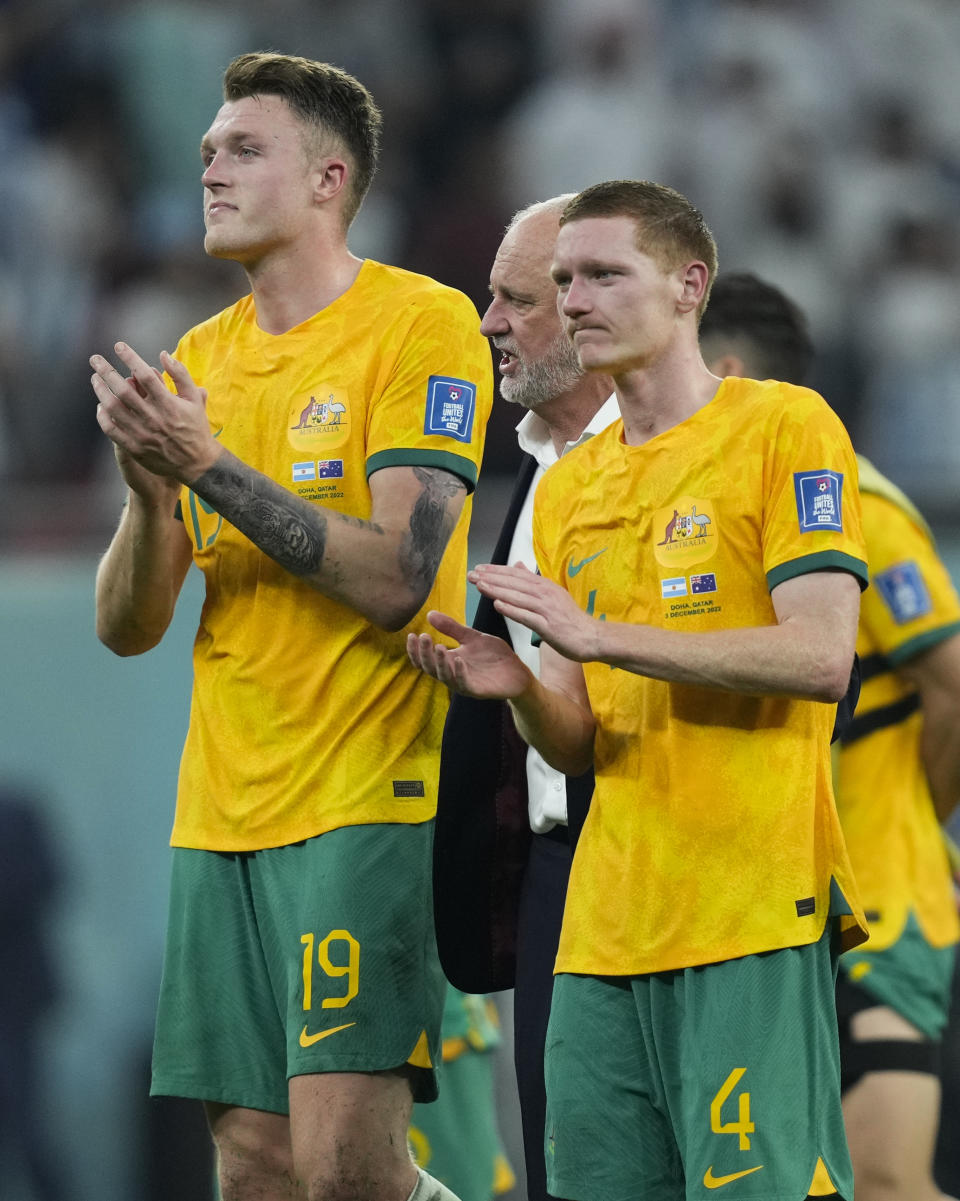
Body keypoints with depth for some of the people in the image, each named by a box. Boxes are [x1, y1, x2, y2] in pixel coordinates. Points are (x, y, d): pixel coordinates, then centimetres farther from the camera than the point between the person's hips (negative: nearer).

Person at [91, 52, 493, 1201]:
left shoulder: (421, 323, -5)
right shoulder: (200, 360, 14)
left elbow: (394, 579, -16)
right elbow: (125, 628, 10)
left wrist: (210, 467, -18)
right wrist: (151, 491, -9)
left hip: (365, 797, -6)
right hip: (223, 807, 6)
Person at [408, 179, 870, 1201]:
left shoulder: (783, 427, -1)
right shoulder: (568, 486, 18)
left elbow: (820, 657, -13)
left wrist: (599, 634, -16)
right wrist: (518, 689, -4)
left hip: (751, 919, -6)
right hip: (607, 923, 6)